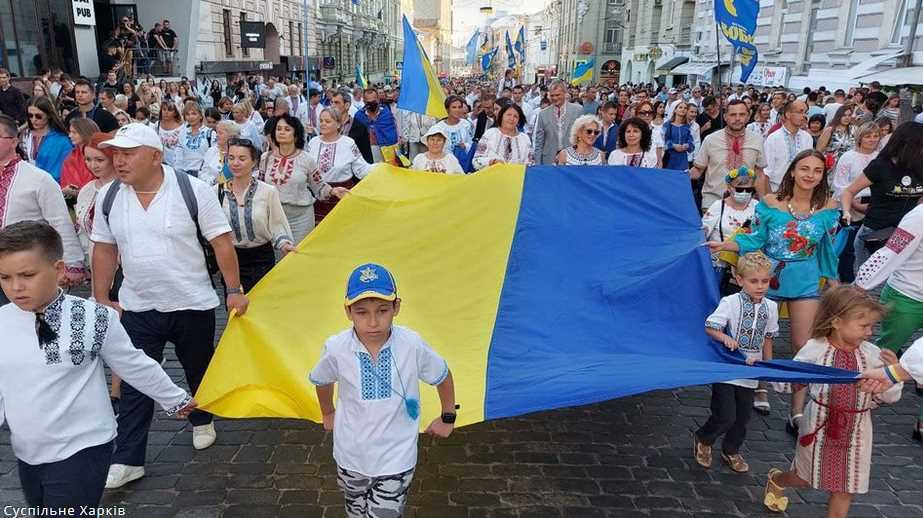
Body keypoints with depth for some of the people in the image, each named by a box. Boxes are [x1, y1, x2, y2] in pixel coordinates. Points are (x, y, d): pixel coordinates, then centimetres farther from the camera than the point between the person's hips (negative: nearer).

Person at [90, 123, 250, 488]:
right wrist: (101, 300, 7)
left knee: (198, 371, 17)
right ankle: (127, 460, 15)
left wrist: (234, 290, -14)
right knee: (134, 383, 5)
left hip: (193, 305, -2)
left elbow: (222, 243, -12)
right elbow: (104, 251, 7)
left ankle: (202, 421, 43)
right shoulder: (108, 197, -2)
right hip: (136, 308, 2)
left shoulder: (194, 190, -15)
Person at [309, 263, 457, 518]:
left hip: (396, 459, -2)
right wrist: (328, 414, 20)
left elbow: (443, 376, -3)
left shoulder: (412, 345, -22)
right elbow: (322, 381, 5)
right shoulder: (336, 348, -19)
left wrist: (448, 418, 9)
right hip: (351, 456, 2)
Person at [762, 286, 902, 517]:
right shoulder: (814, 349, -14)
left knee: (846, 488, 12)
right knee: (805, 479, 18)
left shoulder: (872, 354, -8)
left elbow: (888, 397, -2)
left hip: (855, 431, 2)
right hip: (820, 427, -2)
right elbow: (791, 382, -2)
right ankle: (776, 479, 50)